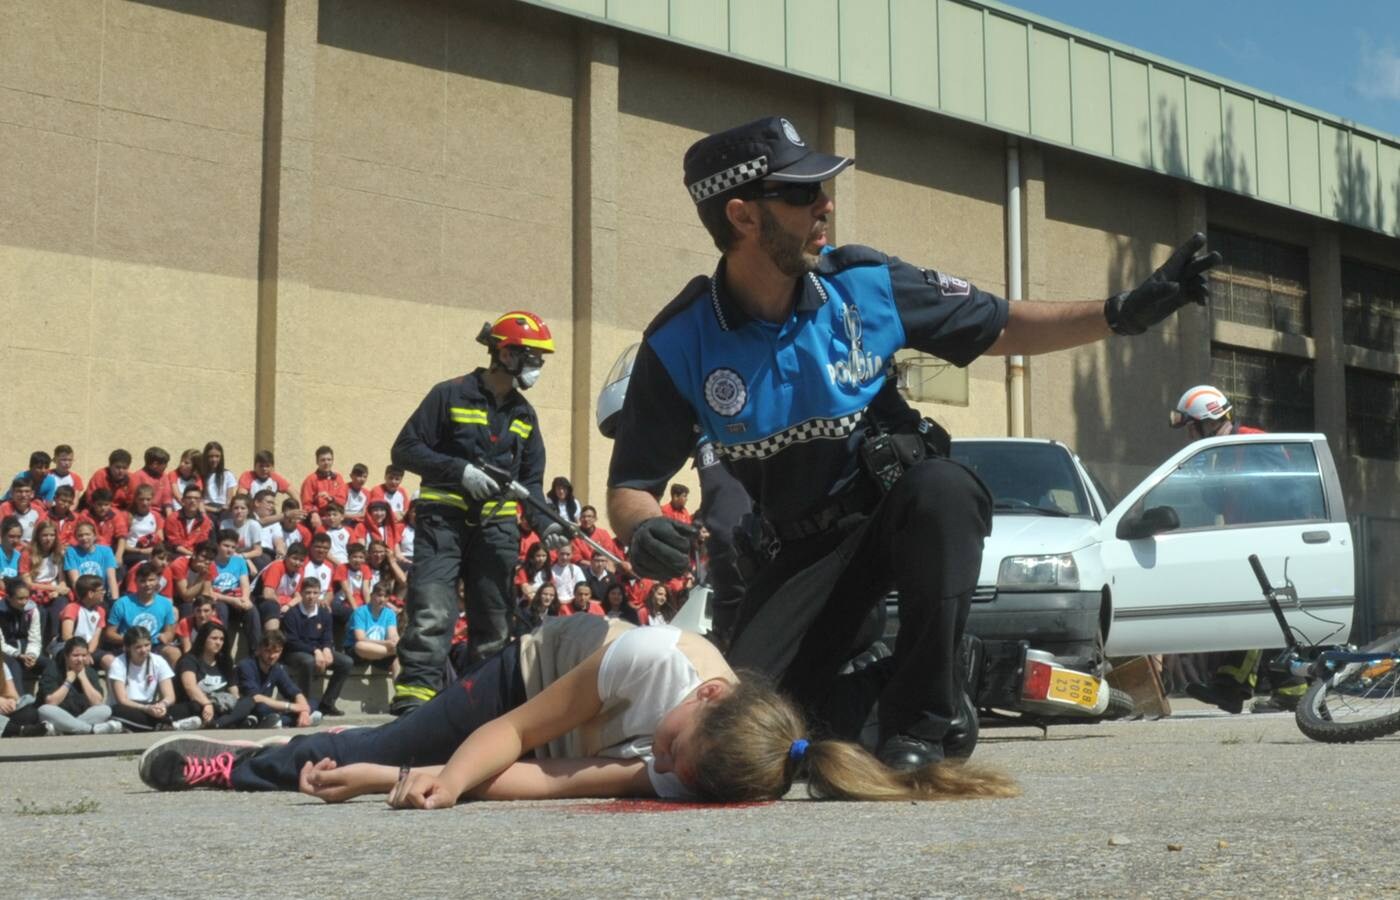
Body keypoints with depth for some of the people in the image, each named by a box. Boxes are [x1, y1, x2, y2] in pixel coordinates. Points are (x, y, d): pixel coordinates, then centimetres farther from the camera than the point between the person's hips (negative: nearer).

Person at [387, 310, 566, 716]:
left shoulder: (524, 415, 15)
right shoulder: (451, 395, -2)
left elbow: (530, 481, 17)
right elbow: (405, 450, -5)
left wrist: (545, 523, -1)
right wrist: (460, 471, -17)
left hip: (497, 525, 6)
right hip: (444, 518, -6)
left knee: (494, 624, 9)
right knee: (432, 614, -18)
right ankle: (413, 698, -22)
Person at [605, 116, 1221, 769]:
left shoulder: (865, 284, -8)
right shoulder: (679, 345, -12)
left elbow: (1002, 328, 2)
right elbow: (632, 483, -7)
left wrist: (1126, 311, -8)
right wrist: (641, 532, -31)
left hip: (900, 510, 1)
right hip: (801, 551, 0)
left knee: (943, 489, -37)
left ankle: (921, 720, -24)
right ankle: (881, 701, 9)